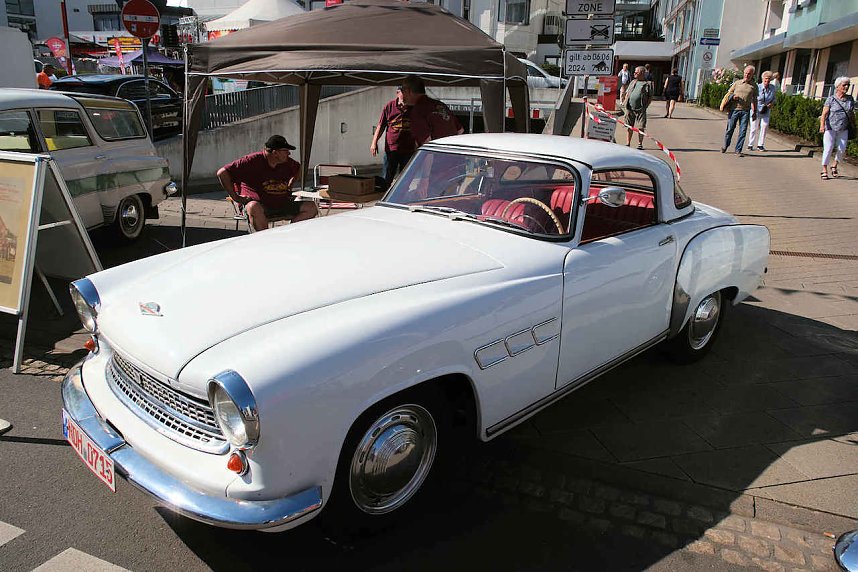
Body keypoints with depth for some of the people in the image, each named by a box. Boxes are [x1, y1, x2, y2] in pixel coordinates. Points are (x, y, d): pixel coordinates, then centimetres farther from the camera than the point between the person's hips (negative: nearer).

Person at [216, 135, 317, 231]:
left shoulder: (287, 162, 8)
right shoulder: (253, 161, -12)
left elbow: (298, 168, 34)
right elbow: (222, 173, -14)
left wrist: (289, 187, 21)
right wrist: (236, 197, -15)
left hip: (282, 206, 6)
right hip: (258, 205, -6)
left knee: (311, 207, -10)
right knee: (255, 208, -42)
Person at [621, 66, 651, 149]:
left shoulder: (648, 84, 2)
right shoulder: (633, 82, 16)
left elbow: (650, 97, 3)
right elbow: (627, 93, 19)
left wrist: (646, 106, -7)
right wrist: (625, 103, 6)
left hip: (640, 109, -4)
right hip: (630, 108, 4)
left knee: (640, 127, -3)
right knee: (630, 126, 8)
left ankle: (640, 144, 5)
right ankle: (628, 143, 16)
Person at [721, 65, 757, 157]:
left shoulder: (754, 86, 10)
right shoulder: (737, 83, 7)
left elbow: (754, 100, 16)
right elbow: (728, 93, 14)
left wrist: (754, 112, 15)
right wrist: (733, 96, -9)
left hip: (745, 111, 1)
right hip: (734, 109, -1)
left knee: (743, 131, -3)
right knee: (730, 129, 4)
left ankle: (738, 150, 2)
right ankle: (725, 145, 25)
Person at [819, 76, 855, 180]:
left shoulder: (850, 99, 8)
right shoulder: (831, 99, -5)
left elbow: (852, 114, 17)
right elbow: (824, 114, -11)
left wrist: (854, 126, 16)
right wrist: (822, 125, -24)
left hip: (843, 130, 4)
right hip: (830, 128, -4)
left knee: (841, 149, -3)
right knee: (828, 149, -7)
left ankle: (834, 165, 22)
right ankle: (824, 170, 3)